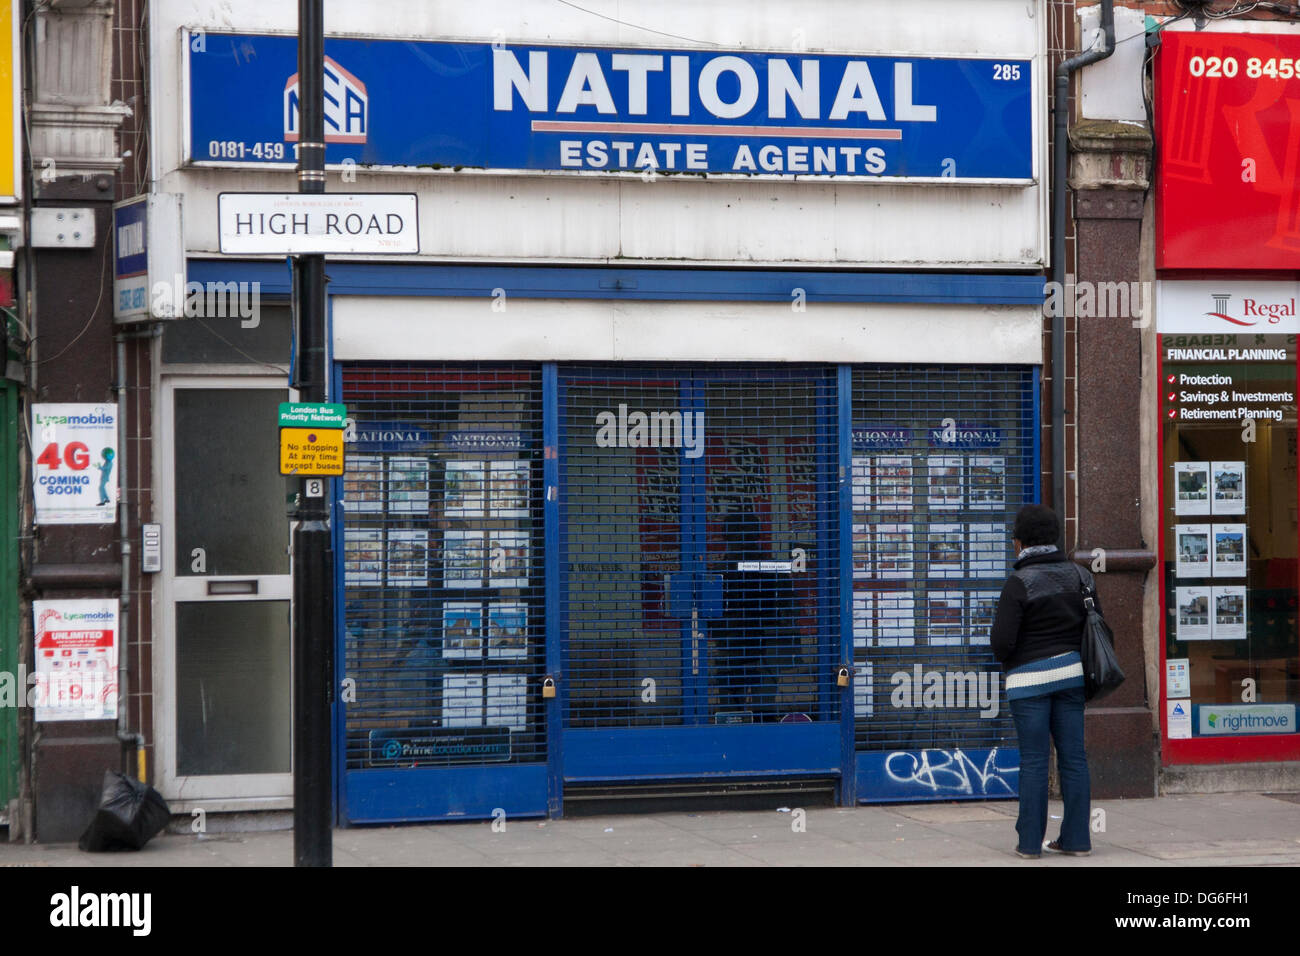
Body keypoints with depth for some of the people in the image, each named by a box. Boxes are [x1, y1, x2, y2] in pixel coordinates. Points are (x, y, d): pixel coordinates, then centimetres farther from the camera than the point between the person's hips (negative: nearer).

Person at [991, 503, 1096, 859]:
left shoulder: (1019, 583, -13)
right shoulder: (1079, 576, 4)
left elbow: (1002, 642, -16)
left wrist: (1005, 655, 6)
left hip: (1029, 679, -5)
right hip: (1070, 672, 5)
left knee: (1033, 761, 0)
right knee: (1073, 757, 7)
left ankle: (1030, 842, 3)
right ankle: (1076, 839, 10)